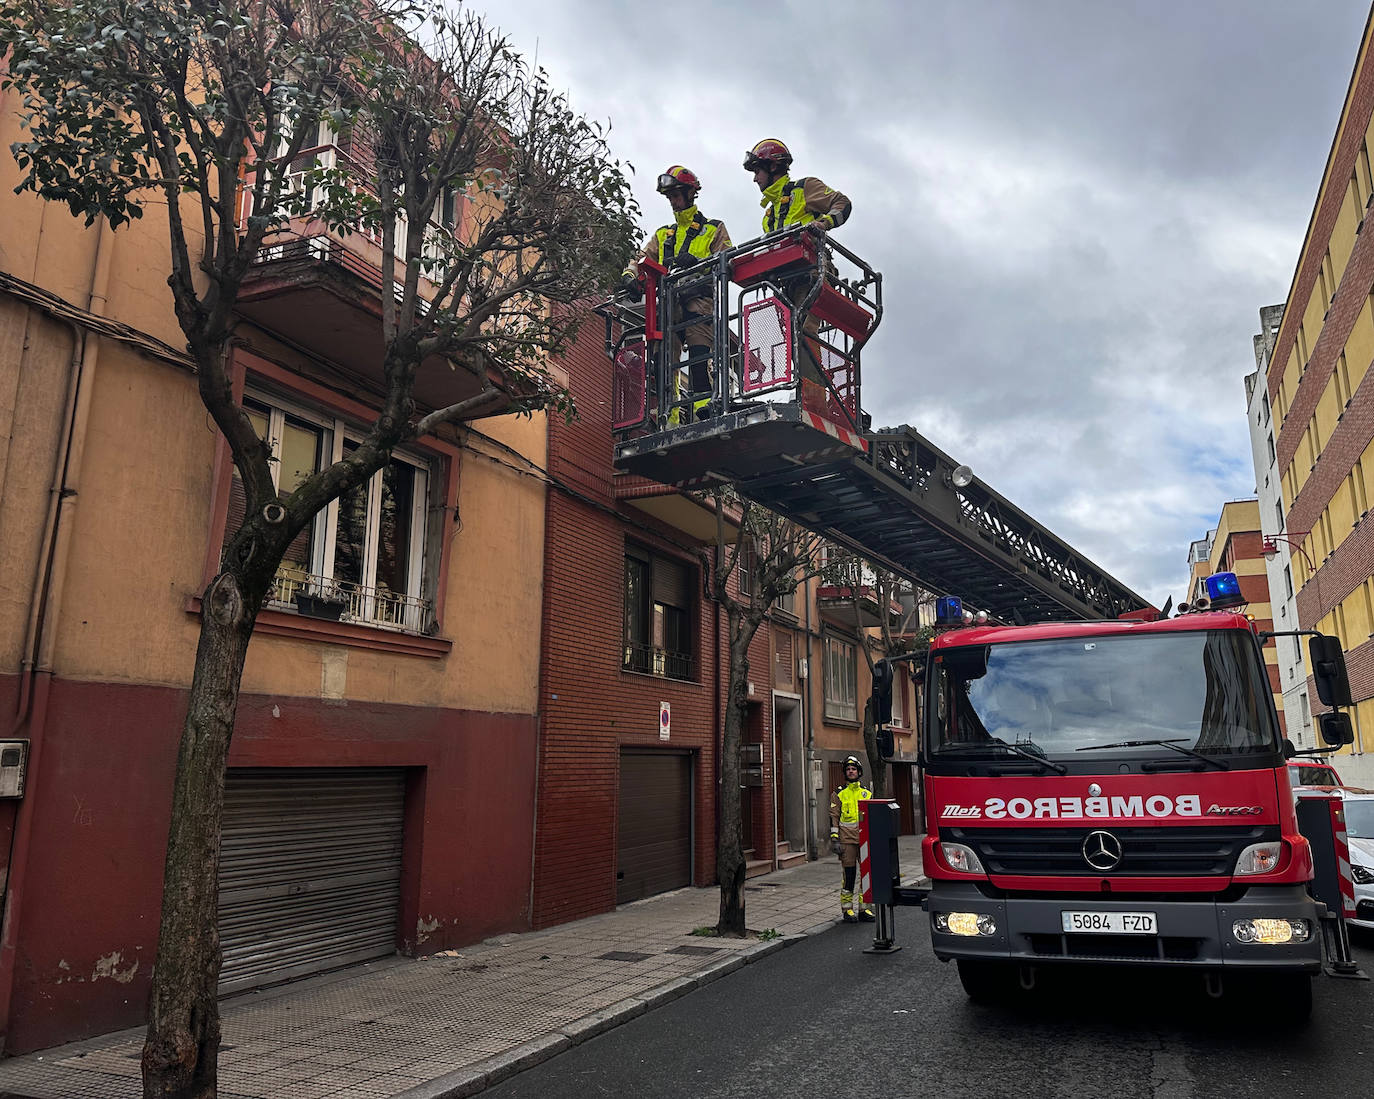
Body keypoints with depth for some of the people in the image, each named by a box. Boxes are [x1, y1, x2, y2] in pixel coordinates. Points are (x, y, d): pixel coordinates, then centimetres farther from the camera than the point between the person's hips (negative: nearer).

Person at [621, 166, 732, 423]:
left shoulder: (714, 229, 17)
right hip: (668, 300, 4)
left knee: (699, 351, -21)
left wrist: (697, 262, -15)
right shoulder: (663, 235, 31)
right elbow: (643, 260, 21)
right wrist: (631, 276, -2)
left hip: (699, 298, -4)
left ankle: (704, 403, -28)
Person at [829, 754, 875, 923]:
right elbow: (834, 817, -1)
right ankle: (847, 910, 6)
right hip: (847, 840, -3)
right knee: (848, 874, -2)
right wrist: (835, 840, -9)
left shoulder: (867, 793, 13)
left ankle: (865, 909, 13)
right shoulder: (839, 794, 2)